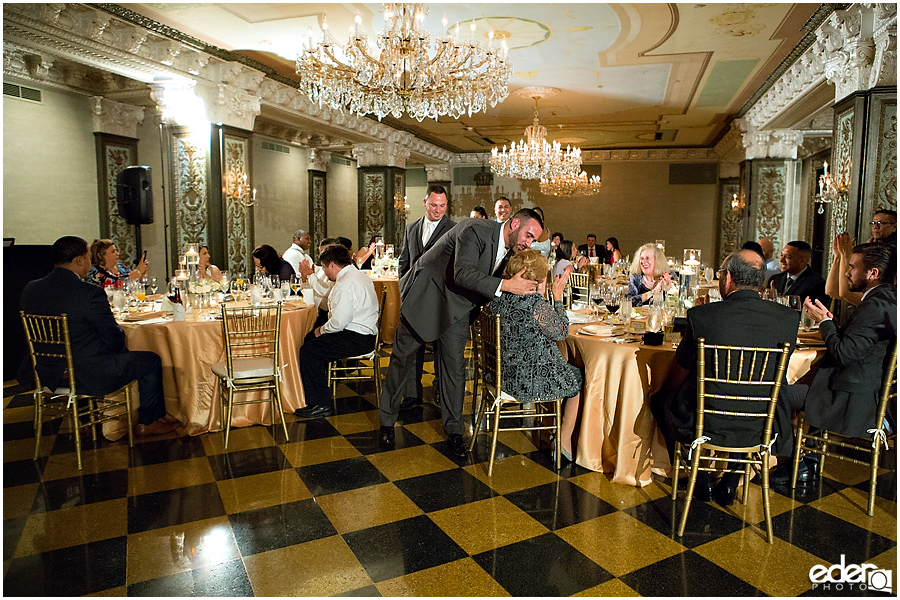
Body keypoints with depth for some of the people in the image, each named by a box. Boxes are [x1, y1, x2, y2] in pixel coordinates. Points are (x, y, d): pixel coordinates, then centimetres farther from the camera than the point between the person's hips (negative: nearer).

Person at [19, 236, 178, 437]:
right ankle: (147, 423, 23)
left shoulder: (30, 289, -1)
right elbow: (115, 340, -18)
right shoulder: (89, 293, -24)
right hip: (89, 377, -8)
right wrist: (117, 327, 5)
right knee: (151, 360, 11)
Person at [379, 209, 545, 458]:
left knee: (455, 368, 3)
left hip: (455, 309, 6)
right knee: (401, 360, 6)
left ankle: (454, 430, 19)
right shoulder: (475, 230, -25)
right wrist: (506, 285, -39)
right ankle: (387, 421, 24)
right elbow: (463, 274, -36)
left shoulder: (510, 250, 0)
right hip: (425, 299, -6)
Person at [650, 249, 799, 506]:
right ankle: (729, 485, 36)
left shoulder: (701, 315, -18)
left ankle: (701, 484, 32)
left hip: (706, 426, -3)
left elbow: (682, 368, -1)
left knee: (660, 400, 27)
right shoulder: (789, 318, -9)